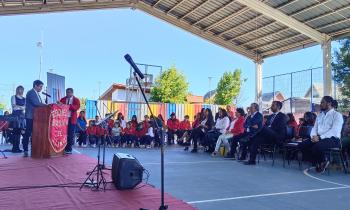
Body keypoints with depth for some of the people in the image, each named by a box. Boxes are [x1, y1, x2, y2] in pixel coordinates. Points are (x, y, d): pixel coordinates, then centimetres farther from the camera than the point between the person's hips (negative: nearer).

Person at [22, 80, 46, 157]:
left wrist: (45, 105, 0)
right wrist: (46, 105, -18)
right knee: (28, 133, -5)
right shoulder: (30, 93, -9)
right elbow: (35, 103, -21)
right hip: (30, 116, -9)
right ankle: (25, 150, 0)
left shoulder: (37, 94, 20)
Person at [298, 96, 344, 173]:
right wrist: (313, 136, -7)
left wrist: (320, 137, -22)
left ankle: (322, 162, -4)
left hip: (332, 139, -7)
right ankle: (319, 162, -3)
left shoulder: (337, 115, -2)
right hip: (318, 138, 7)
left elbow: (334, 131, -15)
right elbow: (314, 128, 17)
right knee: (302, 145, -16)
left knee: (317, 146, -37)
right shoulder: (320, 115, 21)